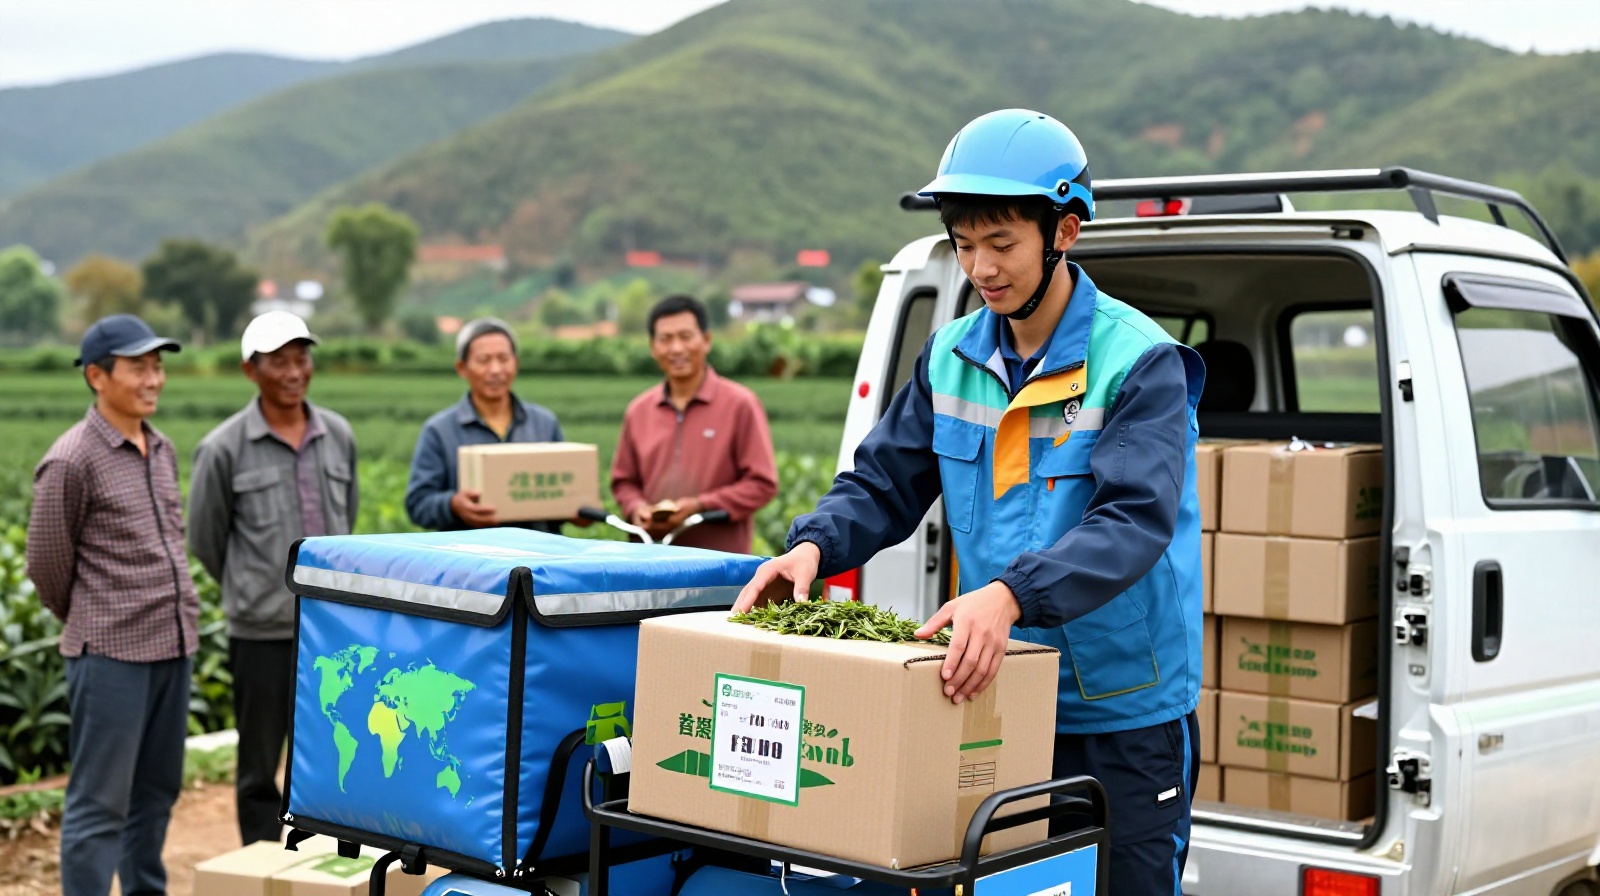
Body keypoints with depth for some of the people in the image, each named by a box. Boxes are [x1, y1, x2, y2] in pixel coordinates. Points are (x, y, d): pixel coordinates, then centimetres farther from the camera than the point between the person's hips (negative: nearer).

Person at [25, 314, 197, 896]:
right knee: (99, 805, -2)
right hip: (110, 654, -7)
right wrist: (94, 626, 8)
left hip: (173, 648, 7)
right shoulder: (71, 461, -11)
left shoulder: (162, 450, 12)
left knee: (156, 793, 16)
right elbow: (47, 565, -4)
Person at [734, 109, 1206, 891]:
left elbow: (1133, 521, -25)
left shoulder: (1140, 363, -13)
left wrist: (1010, 594, -40)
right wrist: (814, 545, -14)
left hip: (1126, 716, -5)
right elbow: (883, 482, 8)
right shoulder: (952, 357, 5)